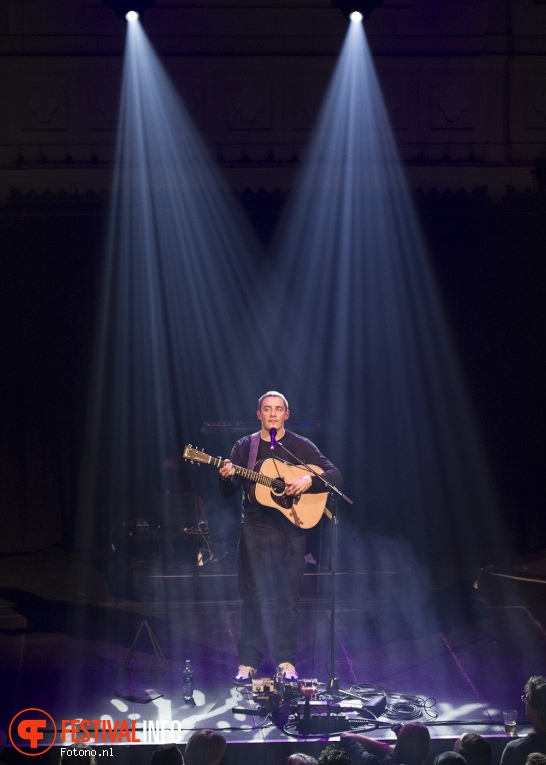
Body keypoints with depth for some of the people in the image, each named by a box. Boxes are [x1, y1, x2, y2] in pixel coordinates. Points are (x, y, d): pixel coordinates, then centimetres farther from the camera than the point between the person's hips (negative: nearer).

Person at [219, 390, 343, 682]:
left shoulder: (300, 446, 4)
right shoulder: (245, 446, 8)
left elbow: (335, 476, -2)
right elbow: (229, 492, 4)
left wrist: (309, 480, -19)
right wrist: (227, 477, -18)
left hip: (291, 528, 0)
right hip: (255, 529, 1)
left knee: (289, 596, 3)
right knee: (252, 595, 0)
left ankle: (286, 661, 13)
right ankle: (248, 661, 7)